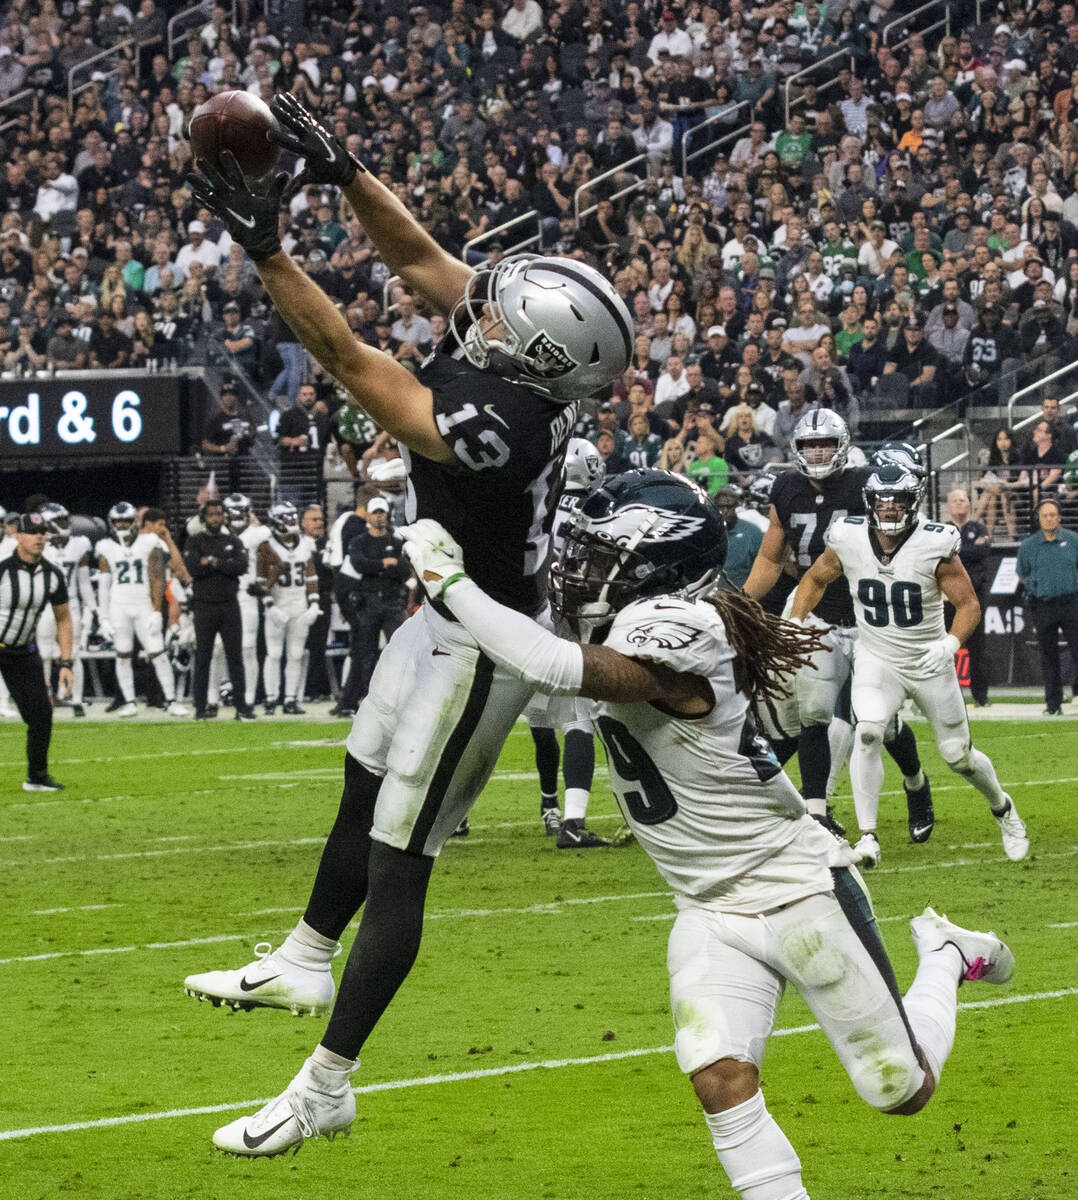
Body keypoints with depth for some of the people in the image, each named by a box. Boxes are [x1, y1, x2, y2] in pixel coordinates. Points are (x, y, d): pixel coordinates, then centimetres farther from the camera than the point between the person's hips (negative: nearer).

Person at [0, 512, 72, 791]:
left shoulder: (52, 575, -3)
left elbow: (63, 620, 9)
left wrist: (66, 664, 4)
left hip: (24, 650, 5)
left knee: (41, 712, 0)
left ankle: (37, 777, 15)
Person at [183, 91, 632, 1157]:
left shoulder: (494, 428, -37)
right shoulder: (513, 341, -14)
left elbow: (348, 361, -31)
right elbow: (418, 257, -3)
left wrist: (265, 249, -30)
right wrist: (336, 167, -14)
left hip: (478, 648, -10)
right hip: (448, 614, 10)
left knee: (397, 863, -2)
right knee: (364, 791, 27)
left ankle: (324, 1087, 6)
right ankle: (304, 963, 47)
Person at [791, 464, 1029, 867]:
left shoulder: (935, 546, -18)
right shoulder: (848, 541, -11)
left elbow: (969, 604, -13)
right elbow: (815, 579, 8)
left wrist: (951, 642, -32)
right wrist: (793, 625, -4)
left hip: (929, 662, -1)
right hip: (877, 661, 1)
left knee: (958, 755, 9)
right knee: (868, 732, -27)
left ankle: (1002, 807, 41)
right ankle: (867, 837, -20)